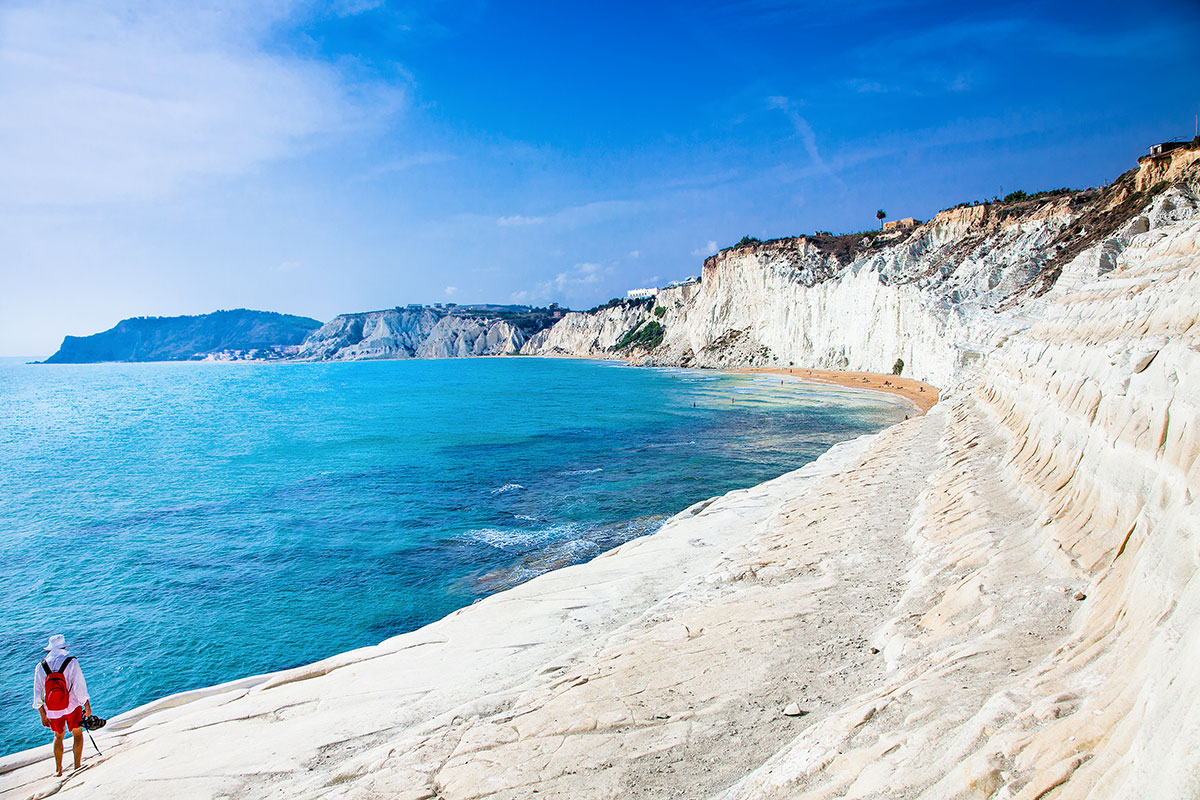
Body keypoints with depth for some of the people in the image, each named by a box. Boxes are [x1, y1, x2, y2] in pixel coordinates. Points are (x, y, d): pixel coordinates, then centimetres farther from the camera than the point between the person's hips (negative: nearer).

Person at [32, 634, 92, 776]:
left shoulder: (40, 667, -4)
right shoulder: (71, 662, -14)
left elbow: (38, 694, 2)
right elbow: (80, 686, -13)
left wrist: (43, 715, 12)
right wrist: (87, 706, -1)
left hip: (52, 711, 3)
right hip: (72, 706, -3)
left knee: (58, 736, 23)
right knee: (78, 735, 13)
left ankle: (58, 769, 23)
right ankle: (77, 766, 12)